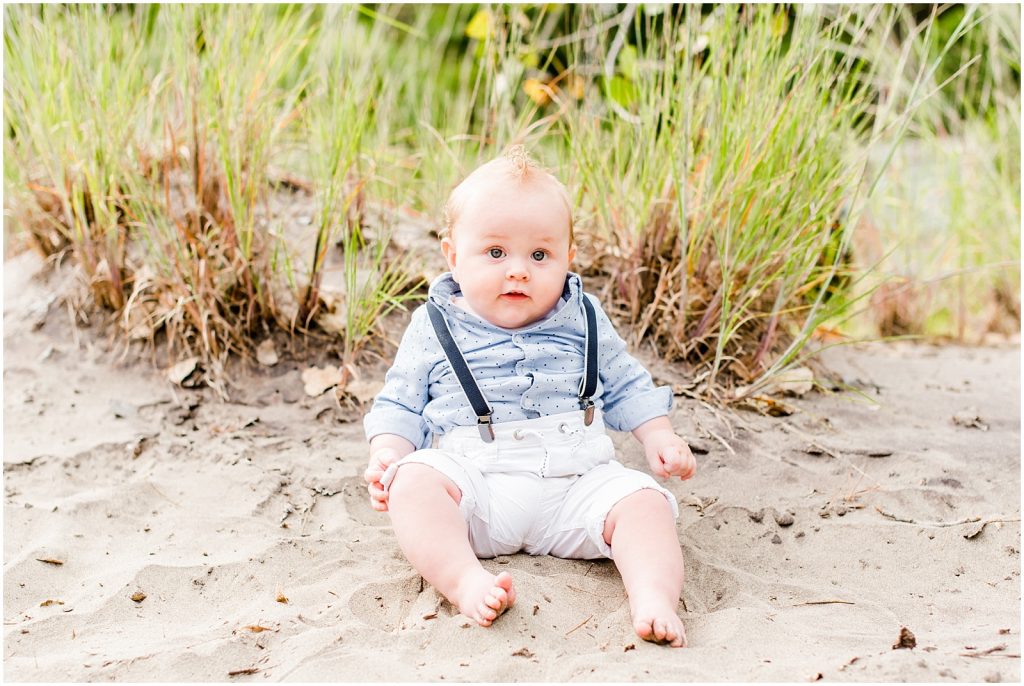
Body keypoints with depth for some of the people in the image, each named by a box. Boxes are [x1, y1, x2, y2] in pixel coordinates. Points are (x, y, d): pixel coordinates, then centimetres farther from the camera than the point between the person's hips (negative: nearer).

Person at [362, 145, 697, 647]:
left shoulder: (583, 321, 13)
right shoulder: (434, 328, 8)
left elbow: (625, 387, 23)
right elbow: (400, 404, 13)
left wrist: (659, 437, 10)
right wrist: (386, 456, -5)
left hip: (576, 480, 2)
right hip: (471, 478, -2)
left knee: (641, 501, -24)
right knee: (414, 481, -31)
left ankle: (654, 598, -40)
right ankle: (467, 583, -48)